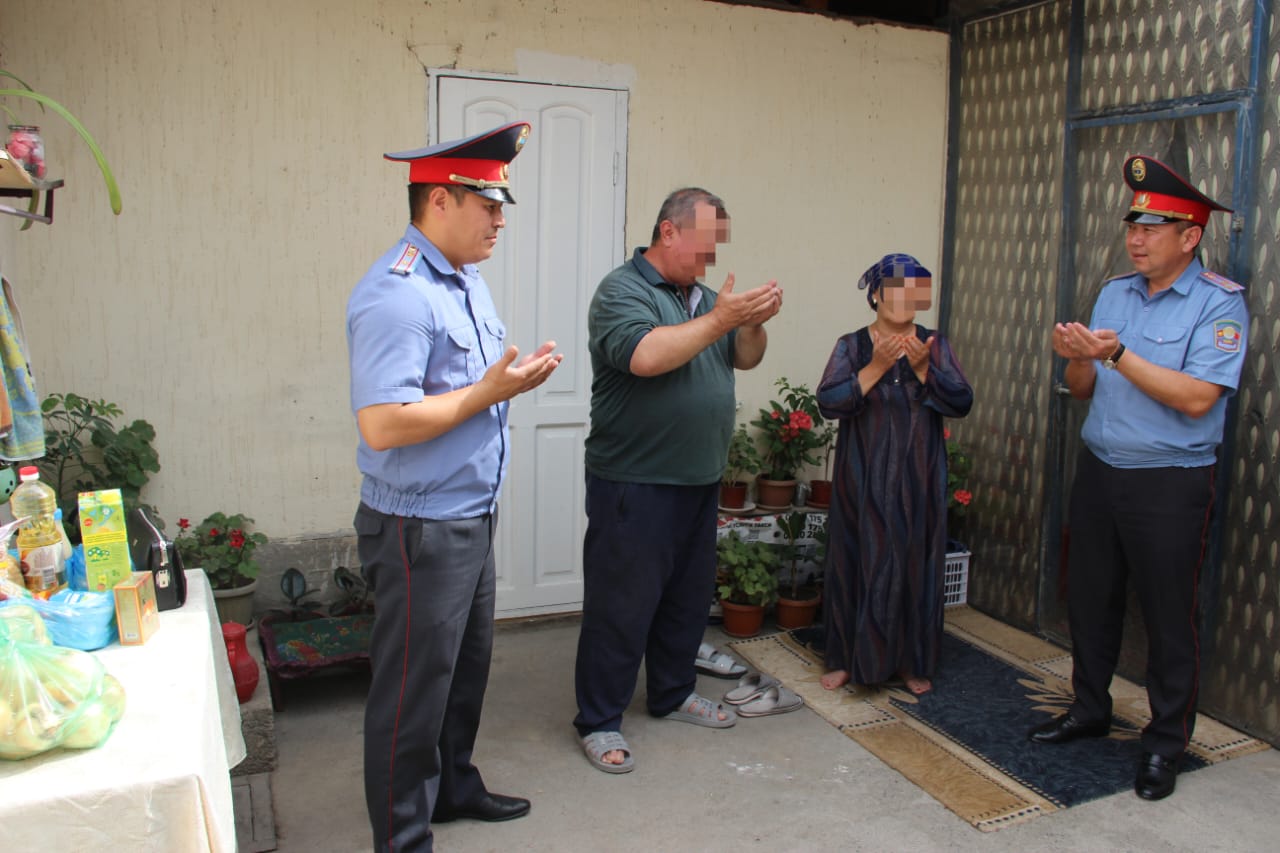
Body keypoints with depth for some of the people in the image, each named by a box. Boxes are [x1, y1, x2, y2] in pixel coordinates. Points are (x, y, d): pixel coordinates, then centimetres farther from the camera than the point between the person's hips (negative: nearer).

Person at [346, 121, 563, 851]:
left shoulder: (468, 280, 9)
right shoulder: (398, 296, -22)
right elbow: (382, 425, -30)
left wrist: (517, 377, -1)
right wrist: (489, 391, -22)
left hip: (472, 517, 10)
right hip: (423, 529, -9)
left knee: (469, 664, 23)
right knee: (416, 684, 6)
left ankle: (454, 784, 45)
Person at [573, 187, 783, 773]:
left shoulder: (703, 296, 15)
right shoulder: (622, 290, -11)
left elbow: (745, 359, 15)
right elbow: (645, 356, -29)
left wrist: (754, 323, -6)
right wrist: (719, 319, -24)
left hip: (698, 482, 8)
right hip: (634, 483, -8)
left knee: (688, 597, 18)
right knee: (621, 604, 0)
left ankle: (673, 693, 36)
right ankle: (599, 721, 14)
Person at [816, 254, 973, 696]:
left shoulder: (935, 345, 5)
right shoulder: (852, 345, 0)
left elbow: (961, 402, -4)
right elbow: (828, 402, -12)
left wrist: (923, 368, -17)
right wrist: (876, 367, -20)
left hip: (918, 480, 2)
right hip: (863, 480, -1)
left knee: (915, 565, 6)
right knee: (858, 564, 3)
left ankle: (911, 662, 21)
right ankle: (846, 658, 18)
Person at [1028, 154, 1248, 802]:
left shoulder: (1219, 303, -10)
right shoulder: (1114, 294, 9)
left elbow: (1197, 398, -22)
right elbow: (1085, 390, 10)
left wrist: (1118, 355, -23)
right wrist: (1075, 358, -11)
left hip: (1170, 483, -6)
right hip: (1099, 469, 6)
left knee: (1169, 615, 5)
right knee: (1088, 597, 15)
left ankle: (1166, 743, 22)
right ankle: (1090, 708, 34)